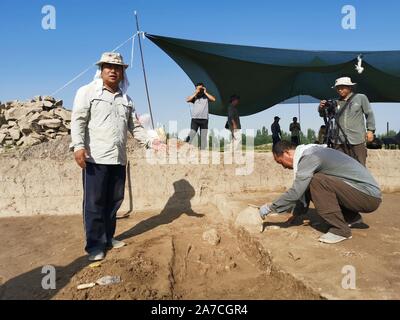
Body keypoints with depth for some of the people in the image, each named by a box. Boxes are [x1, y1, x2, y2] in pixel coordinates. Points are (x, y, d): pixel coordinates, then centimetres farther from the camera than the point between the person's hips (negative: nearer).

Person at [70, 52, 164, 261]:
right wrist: (79, 146, -19)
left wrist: (149, 141, 6)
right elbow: (78, 120, -6)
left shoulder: (126, 99, 19)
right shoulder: (87, 92, 3)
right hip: (95, 158, -5)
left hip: (118, 159, 6)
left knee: (114, 201, 11)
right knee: (95, 203, -1)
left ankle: (108, 238, 25)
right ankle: (95, 244, 9)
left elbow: (134, 126, 19)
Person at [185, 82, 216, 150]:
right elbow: (187, 100, -7)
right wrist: (195, 93, -6)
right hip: (195, 119, -1)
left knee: (203, 137, 3)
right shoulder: (193, 97, 10)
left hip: (204, 119, 1)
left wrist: (205, 92, -2)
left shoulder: (206, 97, 11)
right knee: (191, 135, -8)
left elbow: (213, 99, -5)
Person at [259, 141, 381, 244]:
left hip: (370, 197, -9)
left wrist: (270, 208, -10)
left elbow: (295, 192, -23)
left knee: (317, 181, -24)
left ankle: (340, 230, -12)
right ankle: (352, 217, 17)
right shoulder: (310, 153, 10)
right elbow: (302, 190, 18)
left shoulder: (309, 157, -20)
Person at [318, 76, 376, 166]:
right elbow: (323, 114, 12)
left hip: (357, 140, -2)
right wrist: (321, 108, -9)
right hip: (339, 141, 2)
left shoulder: (361, 98, 8)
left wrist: (370, 130, 2)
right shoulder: (336, 102, 10)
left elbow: (369, 114, 10)